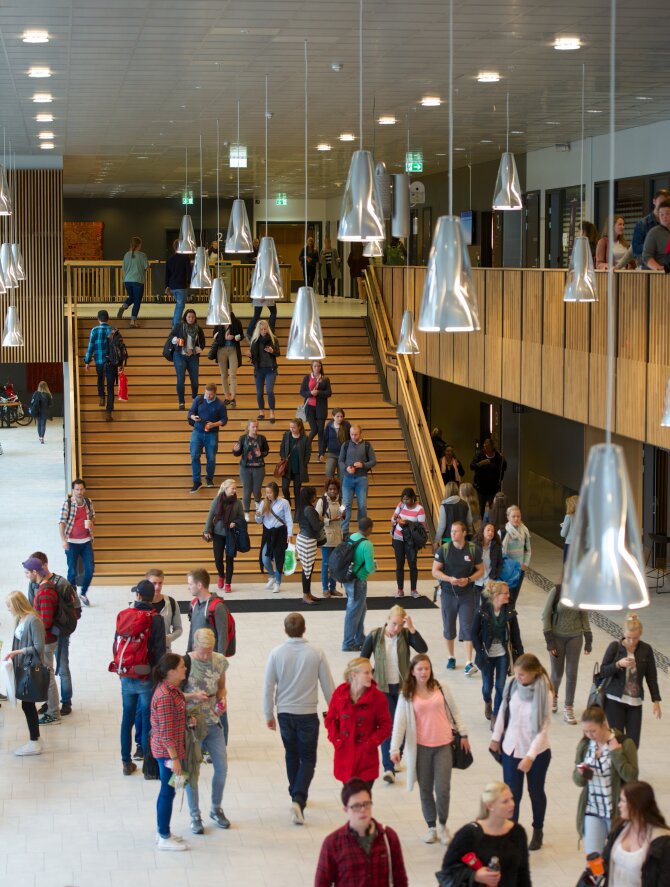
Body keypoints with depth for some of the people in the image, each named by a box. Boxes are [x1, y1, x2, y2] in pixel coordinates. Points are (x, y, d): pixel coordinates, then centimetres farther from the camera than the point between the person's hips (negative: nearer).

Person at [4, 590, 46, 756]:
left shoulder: (33, 621, -19)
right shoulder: (20, 620, 6)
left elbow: (39, 647, -19)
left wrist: (17, 652, -19)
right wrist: (13, 655, -2)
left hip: (32, 669, -8)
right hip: (23, 668, 8)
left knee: (27, 704, -1)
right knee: (28, 704, 13)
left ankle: (35, 743, 8)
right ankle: (35, 739, 23)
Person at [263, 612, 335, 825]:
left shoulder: (276, 653, -9)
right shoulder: (316, 652, -11)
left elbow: (268, 686, -4)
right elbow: (328, 685, -3)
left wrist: (268, 715, 8)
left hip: (285, 713, 2)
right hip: (308, 713, -2)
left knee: (292, 756, 21)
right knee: (308, 759, 6)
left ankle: (297, 797, 32)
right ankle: (298, 800, -13)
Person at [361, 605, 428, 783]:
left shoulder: (406, 634, -7)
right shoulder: (374, 636, -9)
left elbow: (423, 649, -22)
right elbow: (363, 661, 0)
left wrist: (411, 629, -29)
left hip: (402, 687, 2)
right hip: (382, 687, -2)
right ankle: (388, 768, -11)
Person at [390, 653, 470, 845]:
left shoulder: (441, 689, 1)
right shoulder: (406, 695, -2)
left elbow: (454, 711, 10)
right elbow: (399, 722, -7)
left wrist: (463, 735, 9)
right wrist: (395, 748, -15)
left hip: (443, 745, 0)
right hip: (421, 747, 0)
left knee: (443, 789, -5)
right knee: (425, 789, 8)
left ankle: (442, 825, 18)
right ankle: (431, 827, 24)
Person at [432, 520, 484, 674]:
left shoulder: (474, 549, -4)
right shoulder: (444, 549, -5)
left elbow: (480, 570, 4)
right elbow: (435, 571, -3)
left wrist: (468, 580, -14)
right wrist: (449, 579, -20)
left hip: (467, 593, -1)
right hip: (448, 593, 1)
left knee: (467, 628, -8)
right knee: (448, 627, 10)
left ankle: (469, 663, -10)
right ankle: (451, 658, 29)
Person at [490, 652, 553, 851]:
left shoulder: (544, 694, -21)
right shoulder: (512, 684, -10)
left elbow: (543, 730, -20)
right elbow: (503, 711, 5)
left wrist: (530, 756, -26)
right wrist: (496, 737, 14)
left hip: (536, 753, -2)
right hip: (511, 749, 2)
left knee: (536, 792, 17)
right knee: (512, 794, 1)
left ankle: (537, 831, 38)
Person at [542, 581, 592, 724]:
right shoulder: (557, 591, -13)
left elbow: (585, 617, 7)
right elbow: (546, 615, -8)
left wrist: (588, 640, 6)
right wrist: (549, 641, -9)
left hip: (575, 637, 2)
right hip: (558, 637, -2)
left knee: (572, 673, 1)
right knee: (557, 673, 8)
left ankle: (568, 709, 11)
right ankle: (553, 696, 38)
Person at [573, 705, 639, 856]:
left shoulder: (625, 743, -12)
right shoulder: (584, 744, 1)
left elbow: (631, 777, -17)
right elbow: (577, 780, 7)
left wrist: (616, 752, -23)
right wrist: (580, 774, -15)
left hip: (617, 810, -3)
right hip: (592, 810, 3)